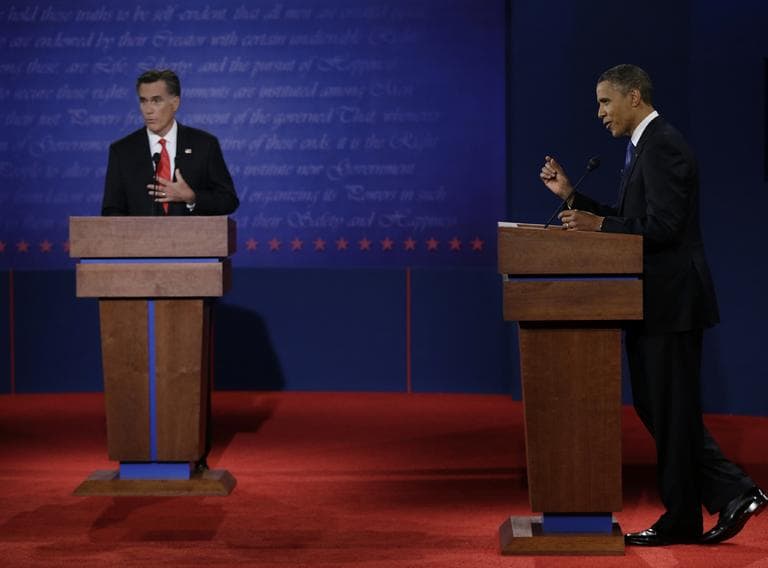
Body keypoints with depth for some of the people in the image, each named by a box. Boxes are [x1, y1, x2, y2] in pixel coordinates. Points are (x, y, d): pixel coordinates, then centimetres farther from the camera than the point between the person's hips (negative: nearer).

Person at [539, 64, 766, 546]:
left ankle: (681, 519, 10)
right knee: (656, 407, 12)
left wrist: (599, 225, -16)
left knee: (672, 410, -1)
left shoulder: (662, 146, -15)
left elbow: (663, 226, -23)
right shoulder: (646, 146, 17)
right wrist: (571, 196, 12)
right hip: (655, 301, 11)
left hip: (672, 300, -11)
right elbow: (631, 220, 19)